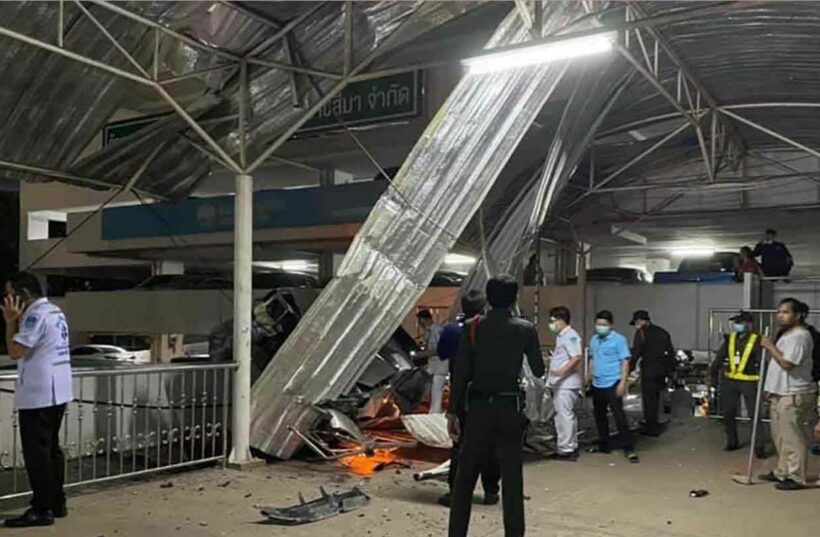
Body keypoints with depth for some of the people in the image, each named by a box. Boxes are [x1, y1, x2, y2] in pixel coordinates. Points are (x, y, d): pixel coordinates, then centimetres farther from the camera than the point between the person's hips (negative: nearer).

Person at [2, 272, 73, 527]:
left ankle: (42, 510, 1)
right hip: (56, 391, 10)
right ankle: (56, 503, 21)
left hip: (38, 394, -10)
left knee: (36, 452, -4)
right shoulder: (55, 312, 15)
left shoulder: (36, 315, -16)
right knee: (51, 448, 15)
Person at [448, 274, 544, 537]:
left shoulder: (473, 328, -2)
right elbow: (539, 371, 4)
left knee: (465, 476, 10)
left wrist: (454, 410, 2)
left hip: (479, 407, 1)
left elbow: (461, 372, -3)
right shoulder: (525, 329, -3)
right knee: (512, 478, 6)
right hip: (510, 407, 0)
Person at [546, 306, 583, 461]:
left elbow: (576, 357, -22)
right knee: (567, 415, 14)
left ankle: (565, 450, -5)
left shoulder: (570, 336, -13)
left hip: (567, 383, -10)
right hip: (561, 383, 10)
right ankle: (571, 447, 22)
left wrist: (561, 372, -28)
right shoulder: (561, 336, 17)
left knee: (564, 415, -8)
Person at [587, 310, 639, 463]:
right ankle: (603, 445, 29)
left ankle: (628, 449, -3)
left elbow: (625, 361, -11)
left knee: (619, 415, -8)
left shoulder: (619, 339, -9)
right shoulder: (594, 340, 11)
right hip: (597, 384, 7)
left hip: (612, 384, -7)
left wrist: (623, 382, -18)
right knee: (599, 415, 15)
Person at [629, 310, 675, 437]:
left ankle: (652, 428, 5)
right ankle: (652, 424, 26)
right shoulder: (662, 332, 14)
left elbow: (636, 352, -14)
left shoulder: (641, 332, -8)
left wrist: (630, 368, -8)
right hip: (661, 370, 7)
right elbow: (671, 352, 15)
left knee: (649, 398, 1)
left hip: (649, 370, -7)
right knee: (655, 397, 17)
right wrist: (670, 369, 19)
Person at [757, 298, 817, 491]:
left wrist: (770, 346, -14)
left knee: (792, 437, -4)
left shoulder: (800, 336, -16)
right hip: (781, 394, 10)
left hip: (794, 396, -10)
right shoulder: (787, 335, 17)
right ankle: (782, 472, 26)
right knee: (780, 436, 16)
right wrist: (772, 390, 20)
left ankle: (796, 478, 3)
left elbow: (786, 363, -24)